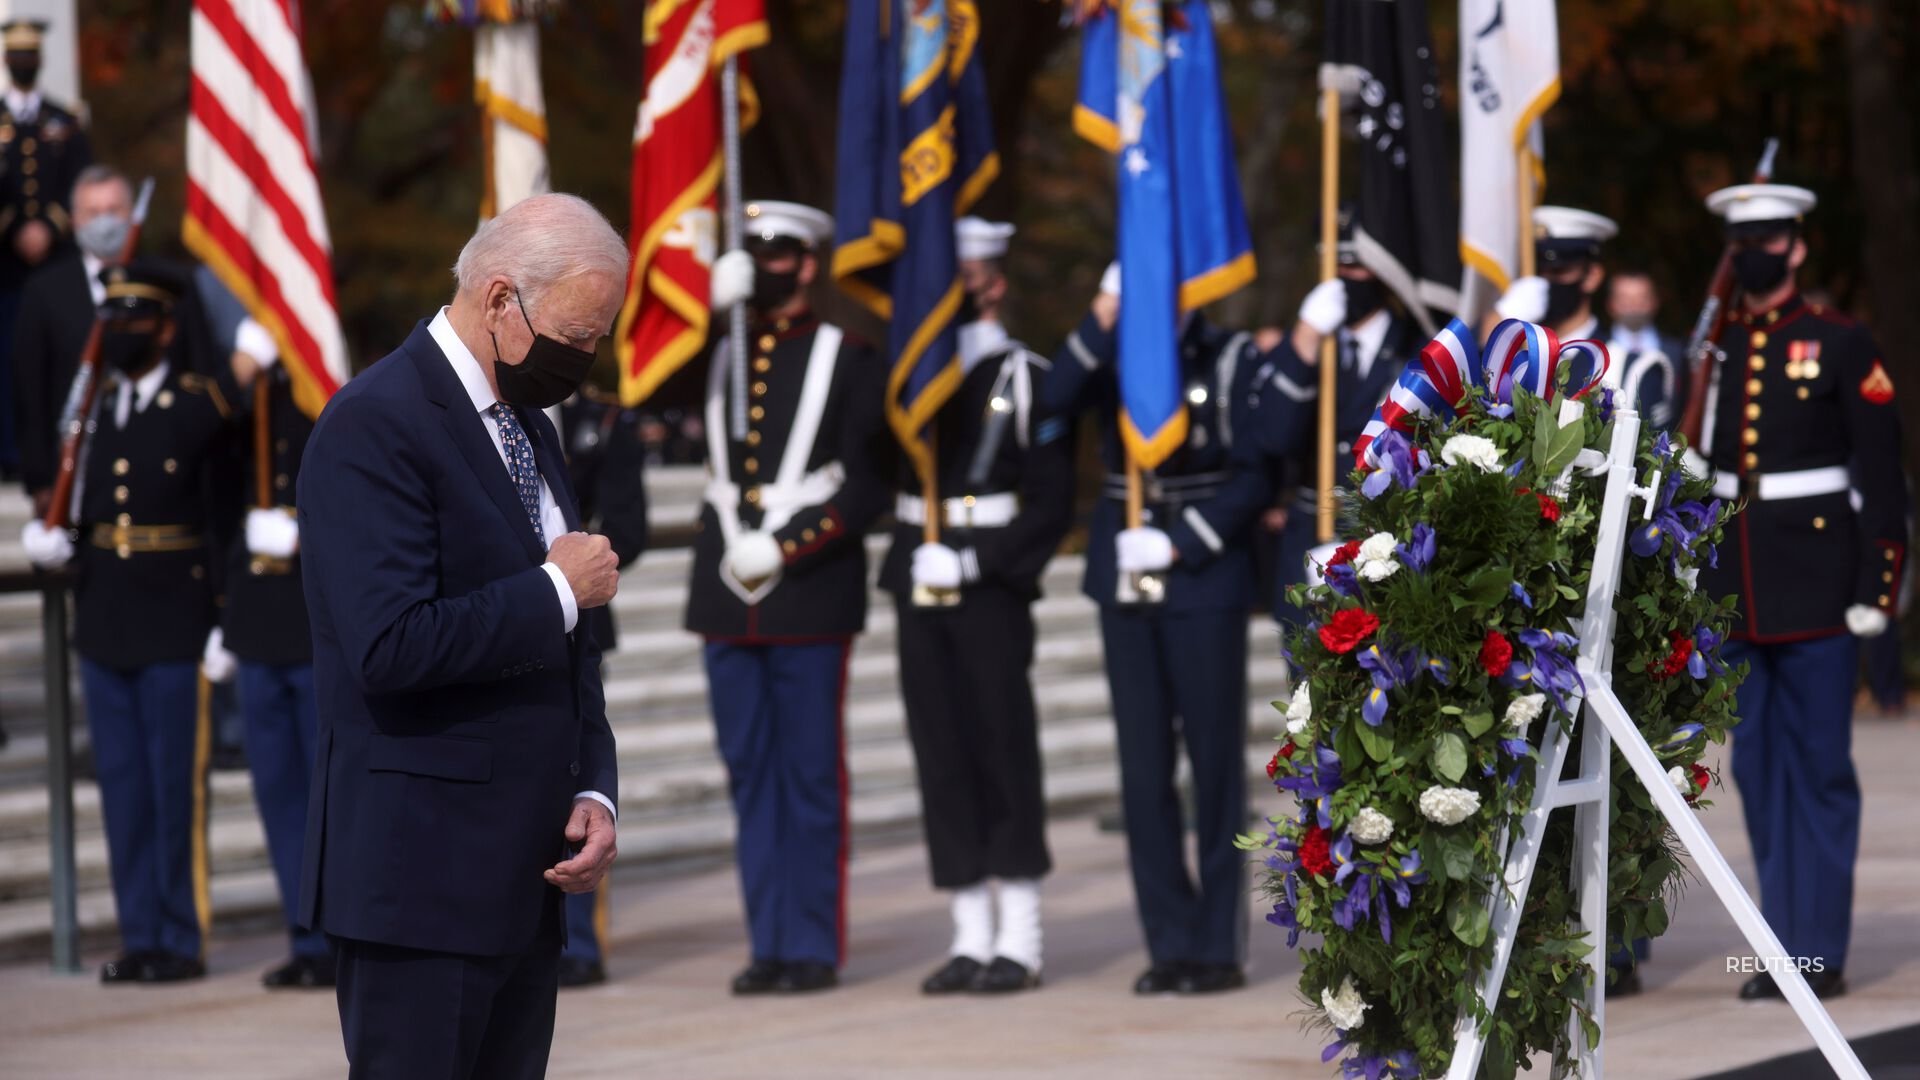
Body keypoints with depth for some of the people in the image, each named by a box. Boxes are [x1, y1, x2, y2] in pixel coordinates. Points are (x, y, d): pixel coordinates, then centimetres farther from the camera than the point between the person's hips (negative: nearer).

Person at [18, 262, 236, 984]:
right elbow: (74, 498, 15)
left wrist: (223, 619, -6)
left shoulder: (202, 408, -4)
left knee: (177, 786, -2)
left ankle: (183, 941, 5)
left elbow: (223, 518, -3)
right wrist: (48, 533, -5)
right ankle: (139, 937, 14)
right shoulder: (92, 408, 11)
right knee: (122, 785, 8)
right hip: (104, 626, 5)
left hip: (174, 626, -5)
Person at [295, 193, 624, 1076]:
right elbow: (390, 647, -25)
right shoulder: (373, 425, -13)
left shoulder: (528, 426, 16)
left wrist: (591, 792, 7)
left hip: (523, 879, 9)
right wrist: (557, 589, -14)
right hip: (421, 875, -9)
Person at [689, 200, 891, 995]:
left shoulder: (847, 361, 0)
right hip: (728, 593, 5)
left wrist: (786, 548, -15)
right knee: (749, 771, 6)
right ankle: (769, 943, 11)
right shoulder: (717, 356, 15)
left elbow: (867, 488, -5)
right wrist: (708, 304, -3)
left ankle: (814, 948, 4)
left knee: (810, 772, -1)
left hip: (811, 594, -5)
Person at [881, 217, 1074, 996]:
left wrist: (973, 565, -14)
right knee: (942, 755, 5)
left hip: (992, 588, -5)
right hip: (921, 591, 5)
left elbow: (1051, 506, -7)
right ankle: (971, 938, 11)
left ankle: (1019, 942, 3)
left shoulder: (1028, 380, -2)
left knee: (1004, 751, -2)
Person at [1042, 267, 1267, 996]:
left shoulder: (1232, 360, -1)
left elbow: (1257, 473, -7)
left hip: (1205, 580, -4)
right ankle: (1170, 942, 10)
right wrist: (1103, 320, -17)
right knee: (1143, 764, 4)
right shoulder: (1114, 357, 9)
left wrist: (1181, 544, -14)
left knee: (1214, 762, 0)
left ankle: (1220, 945, 6)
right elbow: (1056, 401, -11)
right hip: (1125, 578, 4)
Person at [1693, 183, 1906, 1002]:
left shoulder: (1843, 347, -2)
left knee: (1819, 770, -2)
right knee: (1758, 769, 6)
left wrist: (1875, 586, -11)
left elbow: (1881, 474, -5)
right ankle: (1786, 945, 13)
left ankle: (1820, 952, 2)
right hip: (1735, 589, 5)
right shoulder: (1713, 350, 11)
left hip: (1817, 587, -5)